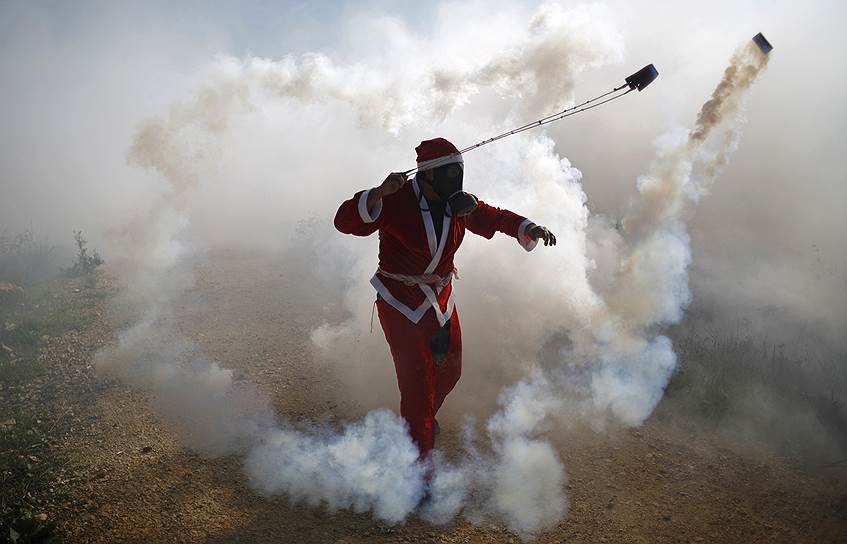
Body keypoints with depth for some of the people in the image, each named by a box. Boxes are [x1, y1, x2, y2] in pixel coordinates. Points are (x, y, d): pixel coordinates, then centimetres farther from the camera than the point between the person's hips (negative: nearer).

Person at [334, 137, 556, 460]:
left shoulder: (460, 204, -1)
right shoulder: (397, 200, -19)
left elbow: (496, 218, 11)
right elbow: (345, 221, -26)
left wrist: (531, 229, -6)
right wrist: (380, 193, -40)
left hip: (441, 300, 7)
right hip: (400, 303, -7)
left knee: (449, 370, 20)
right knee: (417, 381, -7)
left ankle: (423, 418, 52)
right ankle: (419, 456, 12)